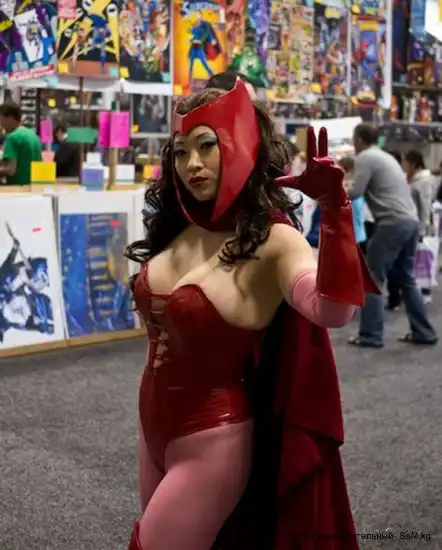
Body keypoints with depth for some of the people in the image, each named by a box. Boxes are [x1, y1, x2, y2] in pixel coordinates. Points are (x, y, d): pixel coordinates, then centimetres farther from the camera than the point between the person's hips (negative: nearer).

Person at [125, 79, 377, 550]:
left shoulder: (274, 241, -20)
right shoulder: (179, 228, 0)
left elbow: (332, 311, -39)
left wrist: (334, 209, -49)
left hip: (211, 441, -7)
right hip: (153, 431, 7)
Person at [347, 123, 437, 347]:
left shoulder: (365, 157, -4)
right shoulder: (386, 156, 23)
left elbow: (355, 192, -12)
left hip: (393, 223, -9)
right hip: (411, 221, 9)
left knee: (372, 279, -2)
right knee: (405, 278, 16)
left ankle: (370, 335, -1)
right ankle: (423, 332, 18)